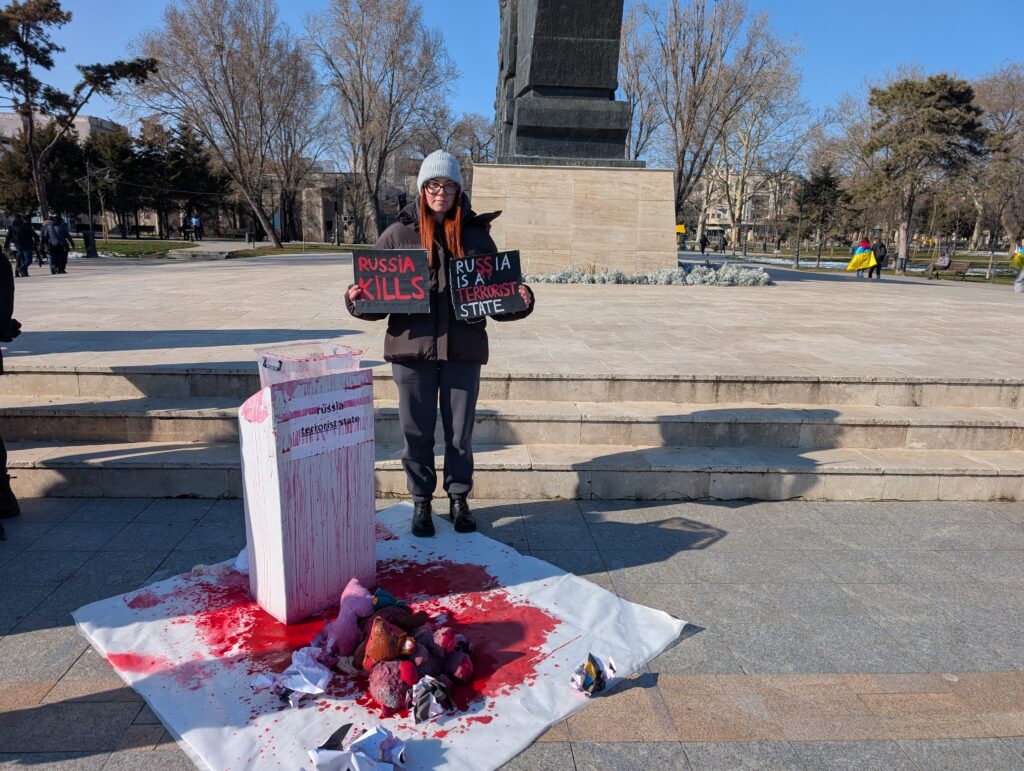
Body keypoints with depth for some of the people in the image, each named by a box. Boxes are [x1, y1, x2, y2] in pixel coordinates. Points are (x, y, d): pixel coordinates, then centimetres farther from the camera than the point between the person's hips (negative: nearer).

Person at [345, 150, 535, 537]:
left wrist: (520, 300, -11)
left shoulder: (476, 235, 6)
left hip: (463, 350, 1)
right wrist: (357, 298, -16)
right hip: (412, 349, 0)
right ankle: (421, 502, 28)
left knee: (460, 433, 11)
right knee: (417, 433, 9)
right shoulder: (398, 234, 3)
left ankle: (459, 499, 31)